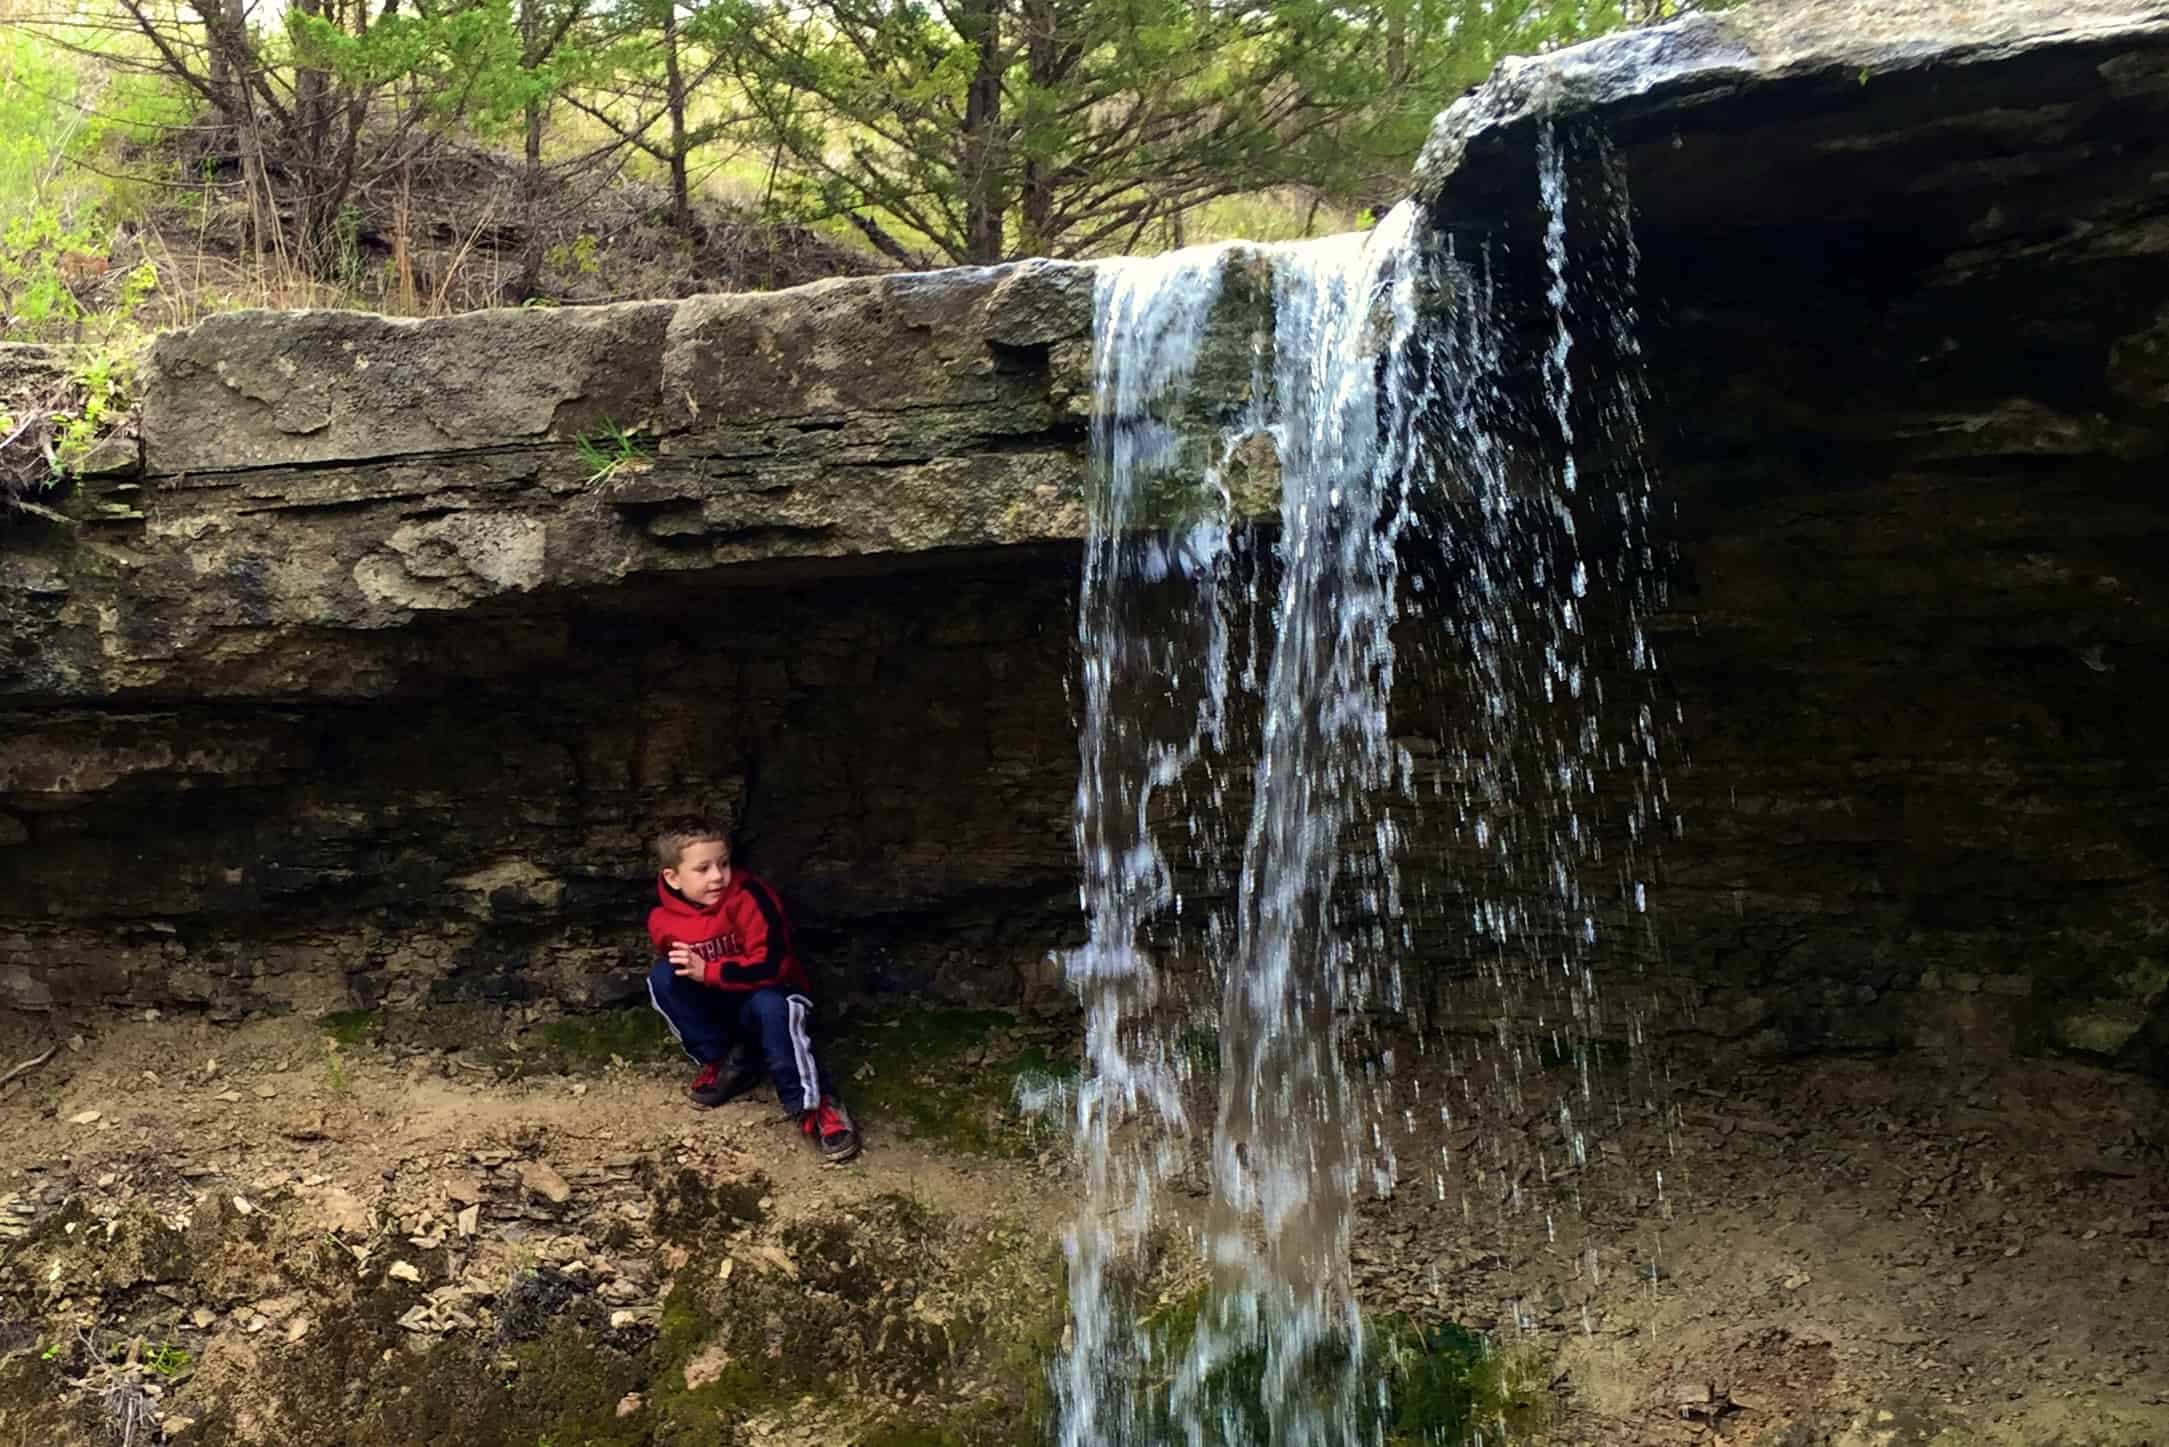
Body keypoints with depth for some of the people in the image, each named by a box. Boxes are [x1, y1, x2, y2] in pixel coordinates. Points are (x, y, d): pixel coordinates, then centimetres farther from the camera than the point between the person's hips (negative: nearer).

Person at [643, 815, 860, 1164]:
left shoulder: (748, 898, -25)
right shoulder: (661, 919, -10)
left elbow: (770, 965, -31)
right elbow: (674, 964, 11)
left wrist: (707, 972, -32)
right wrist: (686, 968, -10)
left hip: (766, 995, -4)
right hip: (715, 1005, 5)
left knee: (770, 1006, -39)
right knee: (661, 978, -21)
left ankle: (811, 1107, -29)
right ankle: (722, 1064, -9)